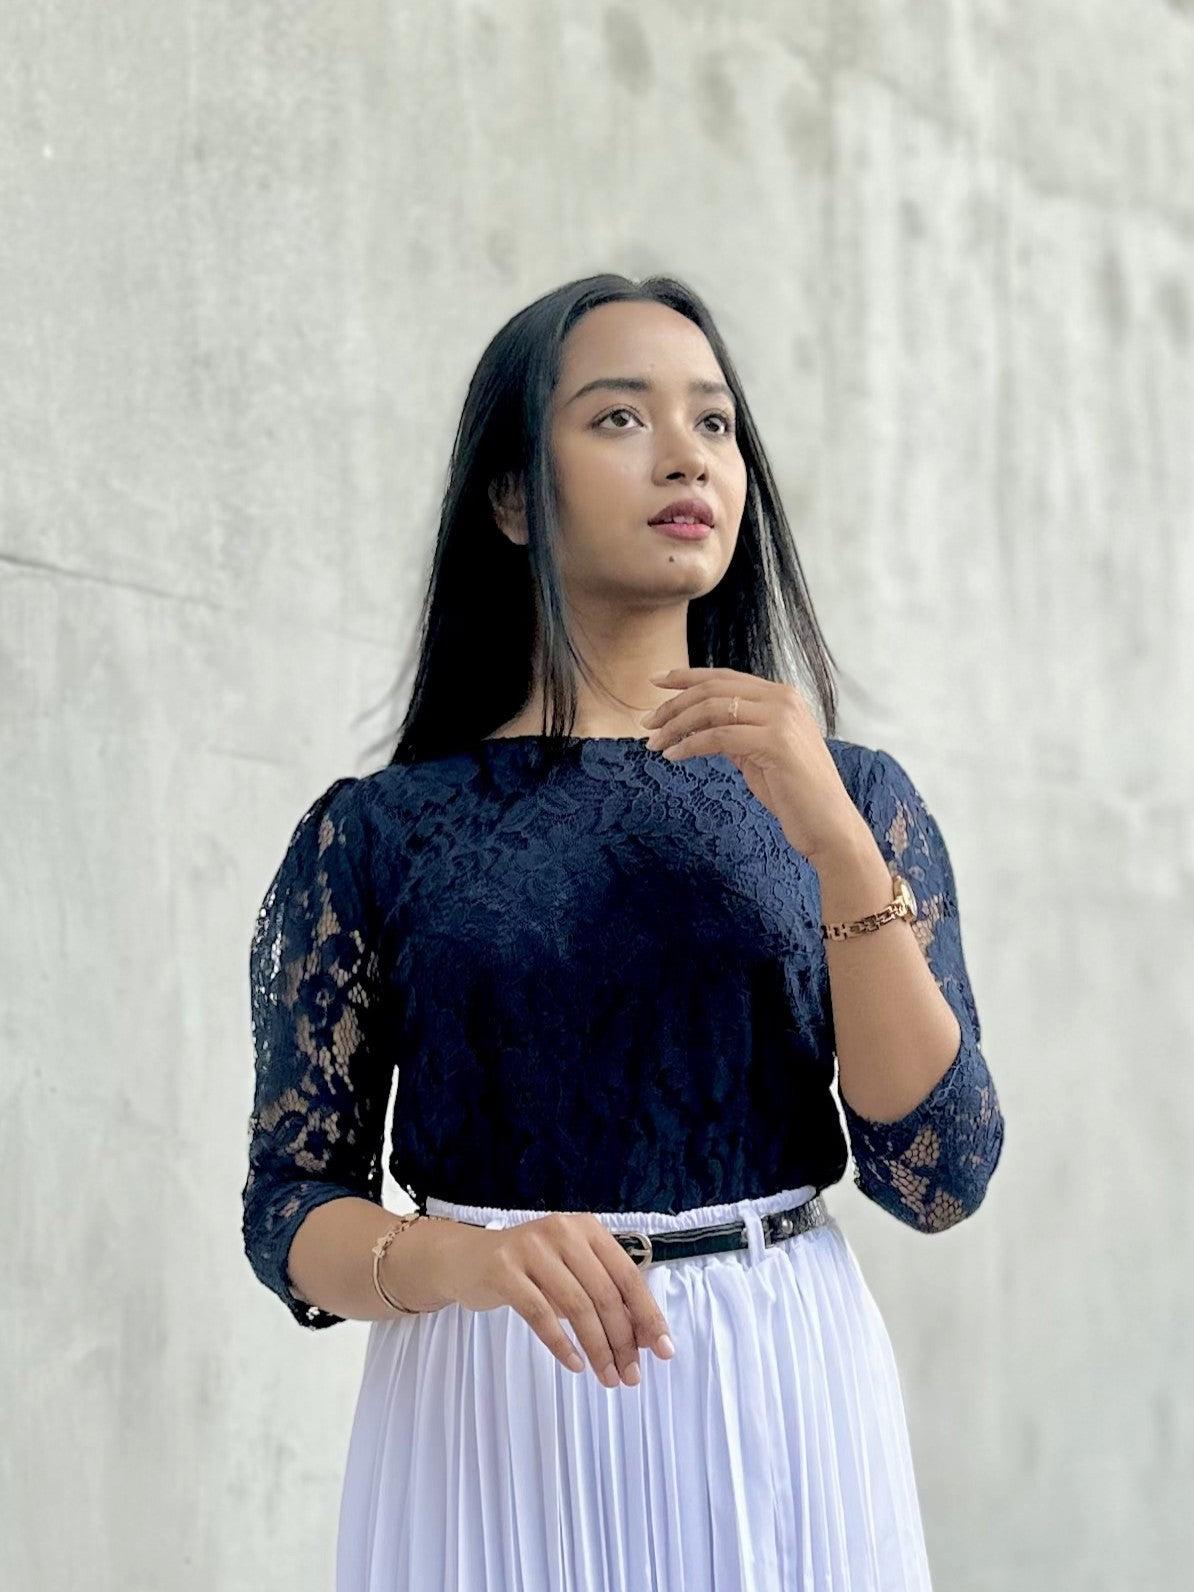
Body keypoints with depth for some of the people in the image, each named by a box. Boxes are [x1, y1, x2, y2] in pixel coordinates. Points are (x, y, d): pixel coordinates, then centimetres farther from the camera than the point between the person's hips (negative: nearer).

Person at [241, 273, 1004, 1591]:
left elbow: (940, 1180, -5)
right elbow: (289, 1207, -2)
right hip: (497, 1413, -1)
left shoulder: (851, 798, 4)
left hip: (787, 1405, 2)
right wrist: (458, 1256, -22)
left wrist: (837, 844, -15)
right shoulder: (371, 837, -1)